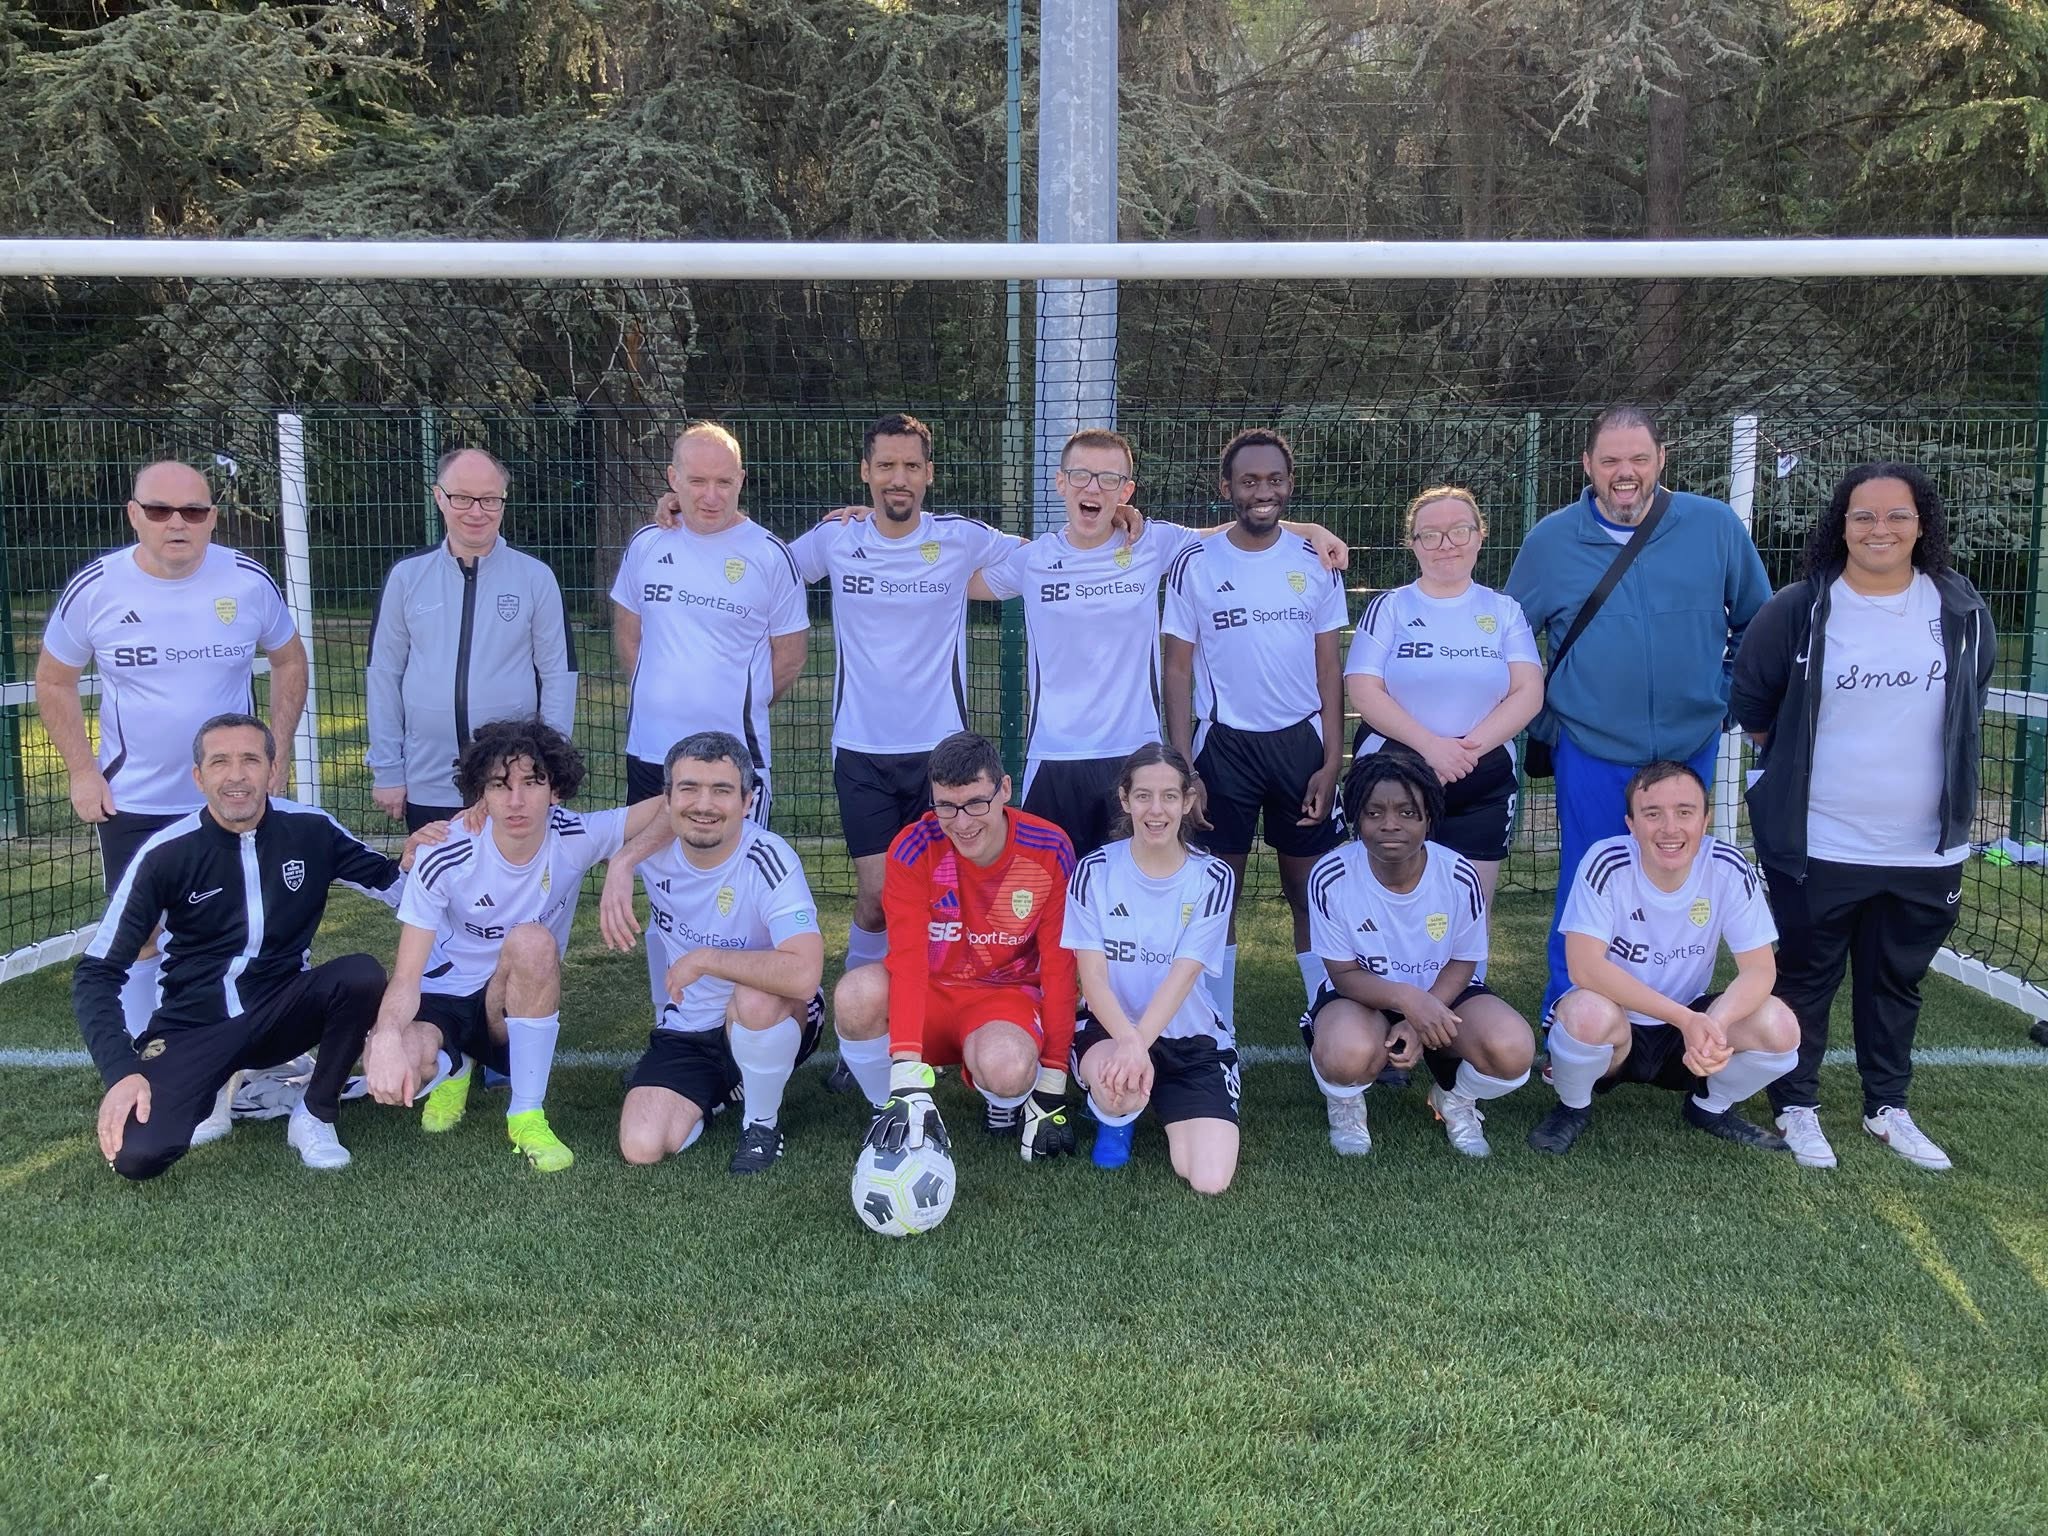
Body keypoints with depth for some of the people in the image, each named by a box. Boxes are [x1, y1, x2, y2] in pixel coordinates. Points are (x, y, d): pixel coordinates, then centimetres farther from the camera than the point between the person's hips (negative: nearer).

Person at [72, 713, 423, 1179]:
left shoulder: (311, 830, -7)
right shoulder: (166, 854, -12)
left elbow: (390, 884, 7)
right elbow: (97, 973, -7)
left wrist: (410, 864, -18)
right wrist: (123, 1071, -19)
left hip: (282, 1013, 1)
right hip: (195, 1029, -1)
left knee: (362, 975, -29)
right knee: (136, 1155, -25)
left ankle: (314, 1115, -7)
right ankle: (216, 1090, 10)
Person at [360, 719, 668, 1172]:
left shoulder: (576, 838, -15)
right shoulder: (444, 861, -19)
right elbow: (406, 976, -22)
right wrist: (387, 1039, -43)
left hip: (520, 1009, 0)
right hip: (442, 1001, 0)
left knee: (532, 941, -33)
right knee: (388, 1066, -35)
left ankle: (527, 1113, -19)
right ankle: (454, 1067, 7)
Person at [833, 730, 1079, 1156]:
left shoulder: (1050, 851, -14)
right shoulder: (914, 848, -17)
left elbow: (1059, 967, -9)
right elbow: (907, 960, -25)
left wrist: (1052, 1088, -10)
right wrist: (908, 1082, -36)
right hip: (930, 996, 1)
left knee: (1006, 1069, -37)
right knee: (858, 993, -33)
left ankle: (1006, 1104, 4)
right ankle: (889, 1112, -4)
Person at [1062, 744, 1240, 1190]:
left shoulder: (1212, 878, -6)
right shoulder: (1095, 871, -6)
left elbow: (1183, 974, -16)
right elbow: (1093, 976, -13)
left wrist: (1140, 1044, -32)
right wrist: (1128, 1041, -32)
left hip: (1192, 1038, 1)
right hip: (1111, 1026, -1)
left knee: (1210, 1180, -17)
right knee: (1118, 1083, -39)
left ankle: (1170, 1112, 18)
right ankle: (1115, 1117, 2)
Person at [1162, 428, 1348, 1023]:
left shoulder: (1315, 564, 4)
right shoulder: (1196, 566, -2)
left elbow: (1328, 668, 6)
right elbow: (1178, 671, 0)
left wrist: (1331, 761, -3)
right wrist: (1183, 767, -8)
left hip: (1301, 740, 1)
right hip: (1223, 743, -1)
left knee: (1312, 892, 4)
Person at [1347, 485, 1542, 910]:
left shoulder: (1503, 610, 9)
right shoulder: (1389, 608, 4)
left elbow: (1529, 692, 0)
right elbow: (1362, 689, -7)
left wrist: (1473, 745, -16)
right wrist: (1429, 744, -18)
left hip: (1484, 786, 2)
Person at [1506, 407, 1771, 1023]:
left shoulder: (1717, 526, -2)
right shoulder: (1550, 541, -2)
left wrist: (1727, 695, 5)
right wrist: (1542, 717, 5)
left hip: (1691, 749, 2)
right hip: (1591, 754, -1)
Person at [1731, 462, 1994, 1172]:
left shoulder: (1962, 610, -1)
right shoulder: (1798, 610, -9)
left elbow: (1969, 709, 15)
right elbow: (1751, 703, 2)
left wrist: (1922, 768, 15)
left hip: (1925, 848, 3)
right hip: (1816, 845, -3)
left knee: (1897, 981, 16)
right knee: (1806, 978, 8)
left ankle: (1887, 1106, 32)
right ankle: (1797, 1105, 23)